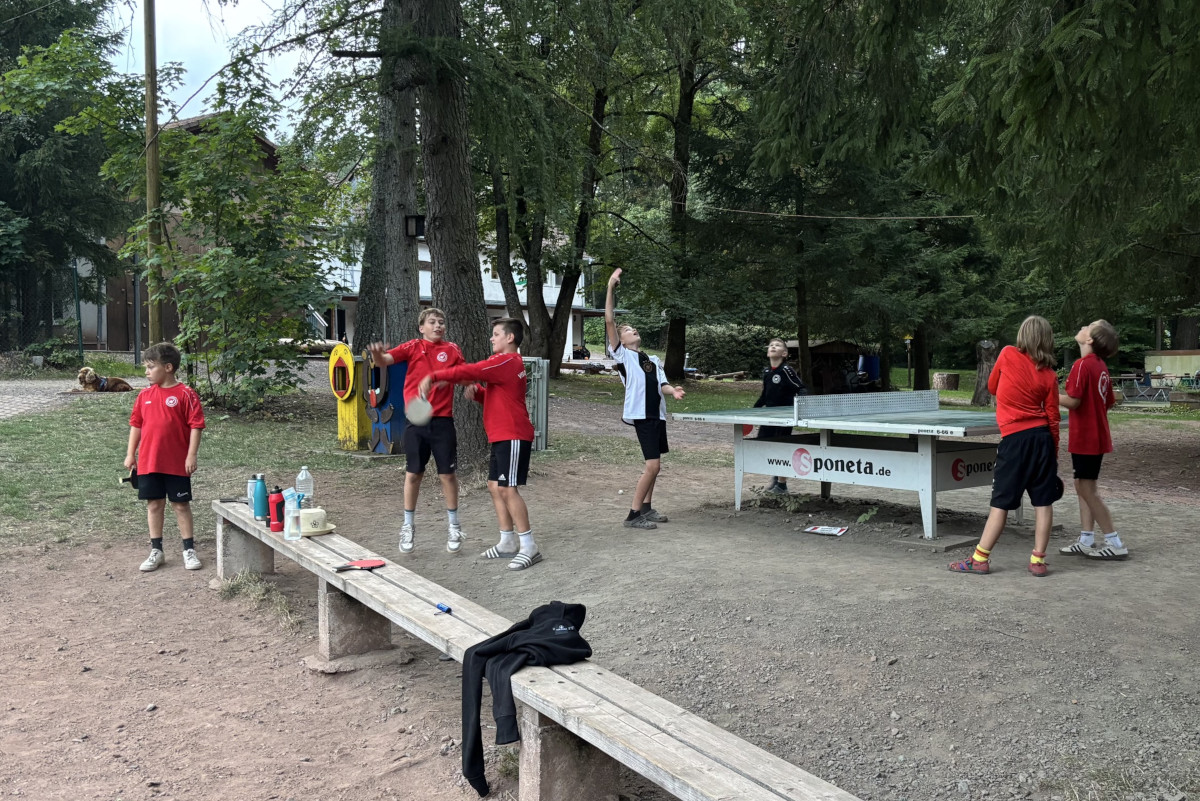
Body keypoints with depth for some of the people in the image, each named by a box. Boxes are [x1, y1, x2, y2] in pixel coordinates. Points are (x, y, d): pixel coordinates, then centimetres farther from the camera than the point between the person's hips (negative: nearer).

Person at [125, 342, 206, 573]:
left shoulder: (185, 394, -9)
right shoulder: (145, 395, 6)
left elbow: (196, 426, -10)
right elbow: (136, 425, 12)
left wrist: (192, 455, -14)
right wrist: (130, 454, 9)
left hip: (177, 463, -4)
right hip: (148, 463, 4)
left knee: (181, 505, 5)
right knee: (154, 504, 11)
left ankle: (189, 550, 14)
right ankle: (156, 551, 21)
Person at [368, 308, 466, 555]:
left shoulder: (452, 350, 5)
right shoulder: (413, 347, 2)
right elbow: (384, 360, -11)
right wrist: (377, 355, -34)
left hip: (443, 421, 0)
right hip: (416, 421, 0)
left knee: (448, 474, 5)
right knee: (413, 474, 6)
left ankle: (453, 526, 21)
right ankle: (408, 527, 21)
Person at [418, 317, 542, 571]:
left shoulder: (507, 362, -14)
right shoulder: (504, 363, 18)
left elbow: (469, 371, -21)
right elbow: (494, 395, 25)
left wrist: (433, 376, -18)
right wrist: (476, 391, 4)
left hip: (512, 437, -10)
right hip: (501, 436, 10)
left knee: (508, 490, -11)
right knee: (495, 487, 11)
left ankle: (529, 547, -6)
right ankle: (508, 543, 18)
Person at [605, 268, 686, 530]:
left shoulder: (653, 360, 21)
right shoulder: (622, 354, 1)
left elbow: (661, 384, 16)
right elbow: (609, 321, -8)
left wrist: (673, 391, -8)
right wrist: (610, 287, -12)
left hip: (658, 414, 8)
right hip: (641, 414, -8)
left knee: (654, 464, 13)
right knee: (653, 464, -14)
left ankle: (646, 508, 26)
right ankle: (633, 515, -8)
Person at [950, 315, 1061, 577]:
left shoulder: (1008, 355, -2)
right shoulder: (1049, 375, 3)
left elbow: (992, 387, 14)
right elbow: (1053, 418, 4)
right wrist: (1053, 455, 11)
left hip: (1014, 438, -2)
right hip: (1042, 437, 2)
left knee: (1001, 503, 2)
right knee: (1043, 502, 7)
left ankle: (979, 559, 8)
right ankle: (1038, 560, 12)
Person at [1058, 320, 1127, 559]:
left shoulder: (1083, 365, -18)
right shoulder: (1101, 366, 10)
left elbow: (1072, 401, -22)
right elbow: (1108, 402, 15)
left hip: (1085, 439, -9)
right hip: (1097, 437, 9)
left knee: (1087, 490, -2)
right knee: (1083, 487, 14)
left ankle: (1115, 544, 4)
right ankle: (1086, 540, 19)